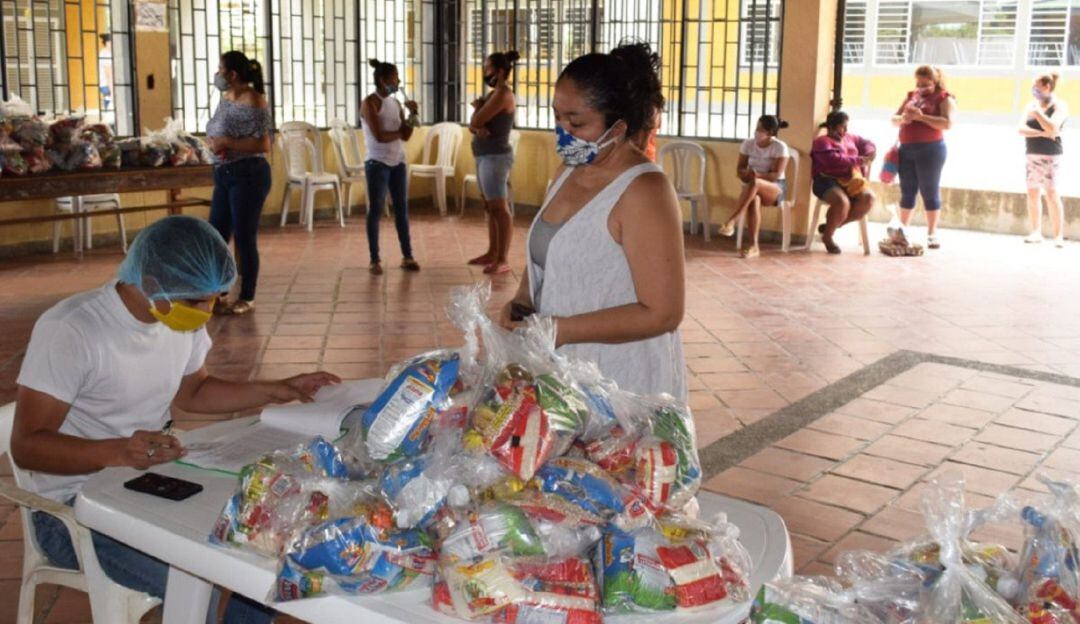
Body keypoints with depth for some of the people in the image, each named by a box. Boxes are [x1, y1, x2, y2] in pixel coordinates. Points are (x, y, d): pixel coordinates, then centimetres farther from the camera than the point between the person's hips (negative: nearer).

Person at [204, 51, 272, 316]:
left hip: (248, 175, -8)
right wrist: (212, 142, -2)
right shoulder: (225, 98, 12)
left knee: (244, 238, 0)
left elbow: (263, 145, -18)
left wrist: (228, 143, -20)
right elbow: (213, 134, 20)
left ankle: (247, 299, 12)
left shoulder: (253, 101, -13)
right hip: (224, 175, 9)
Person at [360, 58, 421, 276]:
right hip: (377, 164, -6)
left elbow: (406, 136, 4)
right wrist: (399, 132, -3)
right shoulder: (370, 103, -10)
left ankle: (407, 256, 14)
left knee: (402, 209, 8)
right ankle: (375, 260, 5)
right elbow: (379, 136, -18)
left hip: (398, 163, 6)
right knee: (375, 210, -1)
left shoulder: (395, 103, 9)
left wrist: (412, 114, -9)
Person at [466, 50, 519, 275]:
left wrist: (477, 107, 3)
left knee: (500, 209, -9)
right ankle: (492, 253, 23)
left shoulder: (503, 94, -14)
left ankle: (503, 260, -10)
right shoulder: (493, 94, 16)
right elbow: (473, 125, 14)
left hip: (496, 157, -10)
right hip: (486, 156, 10)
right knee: (490, 208, 15)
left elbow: (477, 120, -18)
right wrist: (477, 128, -10)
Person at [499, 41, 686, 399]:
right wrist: (521, 302, -2)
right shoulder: (569, 171, 6)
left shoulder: (643, 192, -19)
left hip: (626, 385, -7)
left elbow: (662, 313, -22)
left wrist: (560, 330, -22)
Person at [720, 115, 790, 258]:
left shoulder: (780, 147, -9)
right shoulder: (748, 144, 3)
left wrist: (757, 175, -33)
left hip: (776, 187, -3)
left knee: (754, 184, -39)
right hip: (753, 187, 3)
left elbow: (776, 175, -16)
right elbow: (739, 169, 3)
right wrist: (746, 174, -21)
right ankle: (754, 246, -42)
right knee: (753, 199, -36)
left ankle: (731, 220, -38)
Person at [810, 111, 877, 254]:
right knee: (843, 202, -36)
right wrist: (858, 160, -16)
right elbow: (834, 160, -17)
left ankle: (831, 225, -7)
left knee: (869, 198, -21)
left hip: (850, 181, 7)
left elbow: (867, 144, 31)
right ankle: (827, 236, -10)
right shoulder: (822, 142, -1)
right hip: (828, 181, -7)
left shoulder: (850, 138, 22)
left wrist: (869, 155, 6)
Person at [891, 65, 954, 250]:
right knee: (907, 192, 9)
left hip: (930, 149, -5)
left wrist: (921, 116, -20)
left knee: (930, 192, -2)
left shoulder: (944, 98, -2)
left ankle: (932, 233, 2)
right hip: (906, 149, 5)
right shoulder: (911, 96, 15)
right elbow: (894, 119, 15)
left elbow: (947, 123, -15)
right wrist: (902, 118, -8)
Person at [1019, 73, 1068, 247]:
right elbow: (1022, 129, -1)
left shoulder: (1059, 106, -5)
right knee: (1032, 193, 4)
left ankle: (1059, 236, -8)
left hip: (1050, 155, -6)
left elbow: (1052, 128, -21)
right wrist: (1042, 133, -15)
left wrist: (1037, 111, -16)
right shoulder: (1032, 105, 10)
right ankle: (1036, 233, 10)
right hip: (1032, 154, 6)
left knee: (1051, 193, -10)